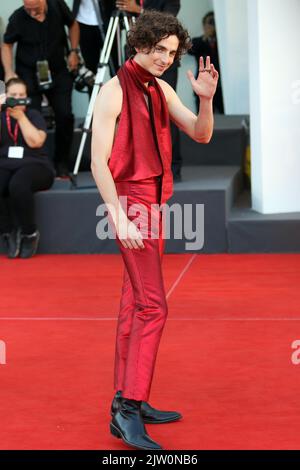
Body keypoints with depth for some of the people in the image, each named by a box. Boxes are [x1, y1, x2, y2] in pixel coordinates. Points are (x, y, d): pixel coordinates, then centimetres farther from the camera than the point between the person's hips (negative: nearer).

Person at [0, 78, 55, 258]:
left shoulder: (34, 115, 11)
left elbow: (36, 142, -7)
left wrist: (20, 116, -8)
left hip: (34, 165, -2)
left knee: (18, 185, -37)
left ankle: (30, 233, -18)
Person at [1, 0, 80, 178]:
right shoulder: (18, 18, -14)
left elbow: (73, 25, 11)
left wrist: (74, 51, 1)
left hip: (58, 71, 2)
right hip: (29, 74, -2)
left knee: (65, 115, -5)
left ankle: (62, 163, 10)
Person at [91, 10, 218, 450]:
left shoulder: (160, 89, 10)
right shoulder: (114, 90, -13)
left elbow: (201, 134, 6)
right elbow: (98, 160, -18)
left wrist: (206, 98, -13)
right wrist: (119, 219, -23)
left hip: (153, 203, 9)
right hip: (130, 203, -9)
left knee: (135, 304, 11)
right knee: (153, 305, -14)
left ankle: (126, 400, 18)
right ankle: (129, 411, -13)